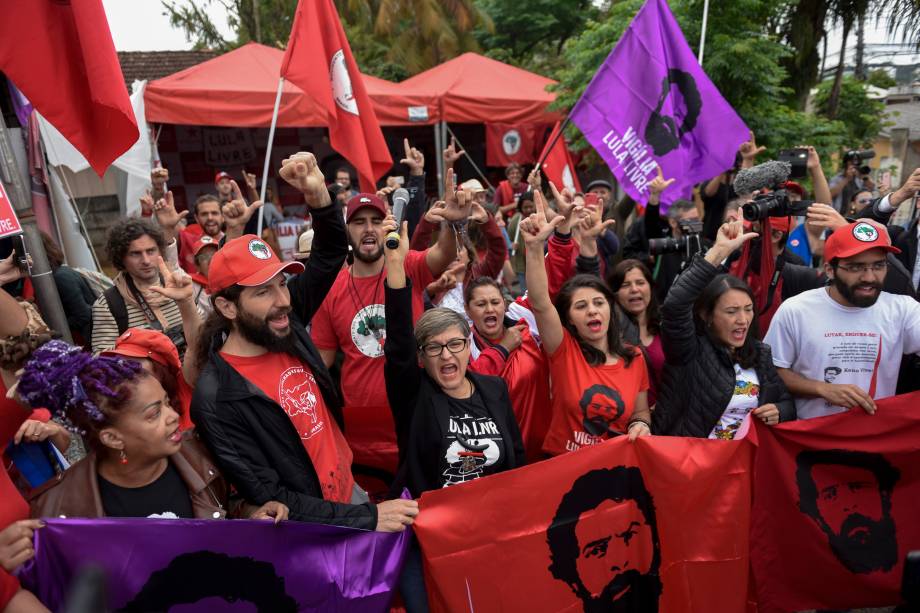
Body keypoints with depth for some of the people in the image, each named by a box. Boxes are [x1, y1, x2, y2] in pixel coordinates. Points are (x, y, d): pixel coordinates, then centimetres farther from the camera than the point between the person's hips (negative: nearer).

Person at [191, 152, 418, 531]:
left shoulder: (285, 322, -7)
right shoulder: (217, 399, -23)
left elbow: (330, 254, 1)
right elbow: (268, 499, -21)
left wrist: (318, 194, -18)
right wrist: (367, 518, -23)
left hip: (350, 490, 6)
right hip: (309, 532, -5)